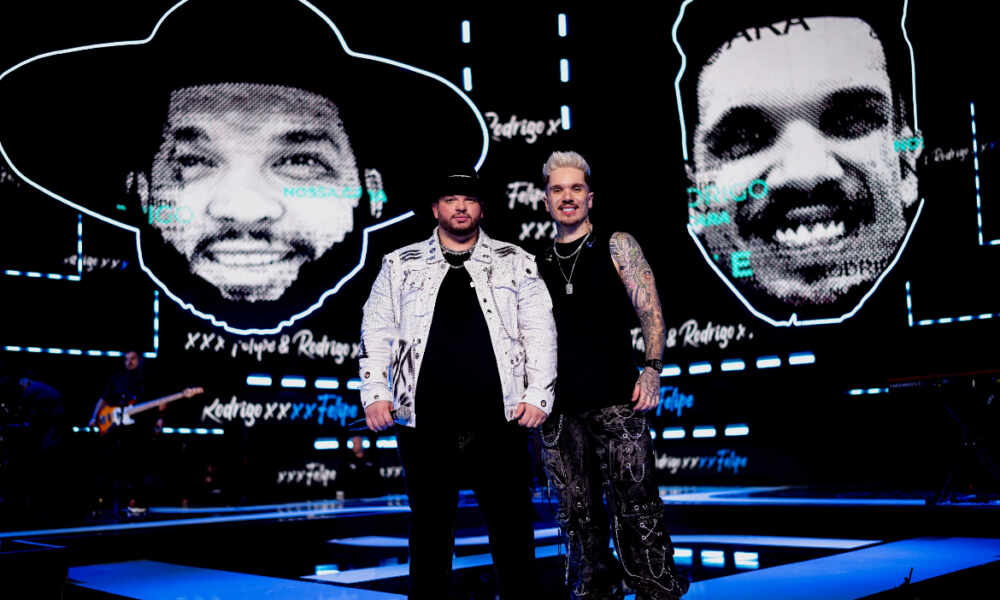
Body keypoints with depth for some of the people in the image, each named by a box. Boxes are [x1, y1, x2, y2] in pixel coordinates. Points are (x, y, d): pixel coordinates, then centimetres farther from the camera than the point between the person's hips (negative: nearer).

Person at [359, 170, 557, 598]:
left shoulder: (515, 263, 10)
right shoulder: (400, 265, 12)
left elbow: (540, 331, 8)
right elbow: (376, 332, 13)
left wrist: (538, 395, -1)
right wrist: (375, 394, 3)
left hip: (498, 420, 0)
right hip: (424, 425, 1)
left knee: (512, 526, 3)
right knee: (429, 527, 9)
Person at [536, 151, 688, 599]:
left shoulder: (616, 246, 6)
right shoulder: (537, 265, 14)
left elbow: (649, 311, -1)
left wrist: (651, 369, -13)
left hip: (615, 400, -3)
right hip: (558, 410, 4)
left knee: (636, 509, -6)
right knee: (578, 515, 7)